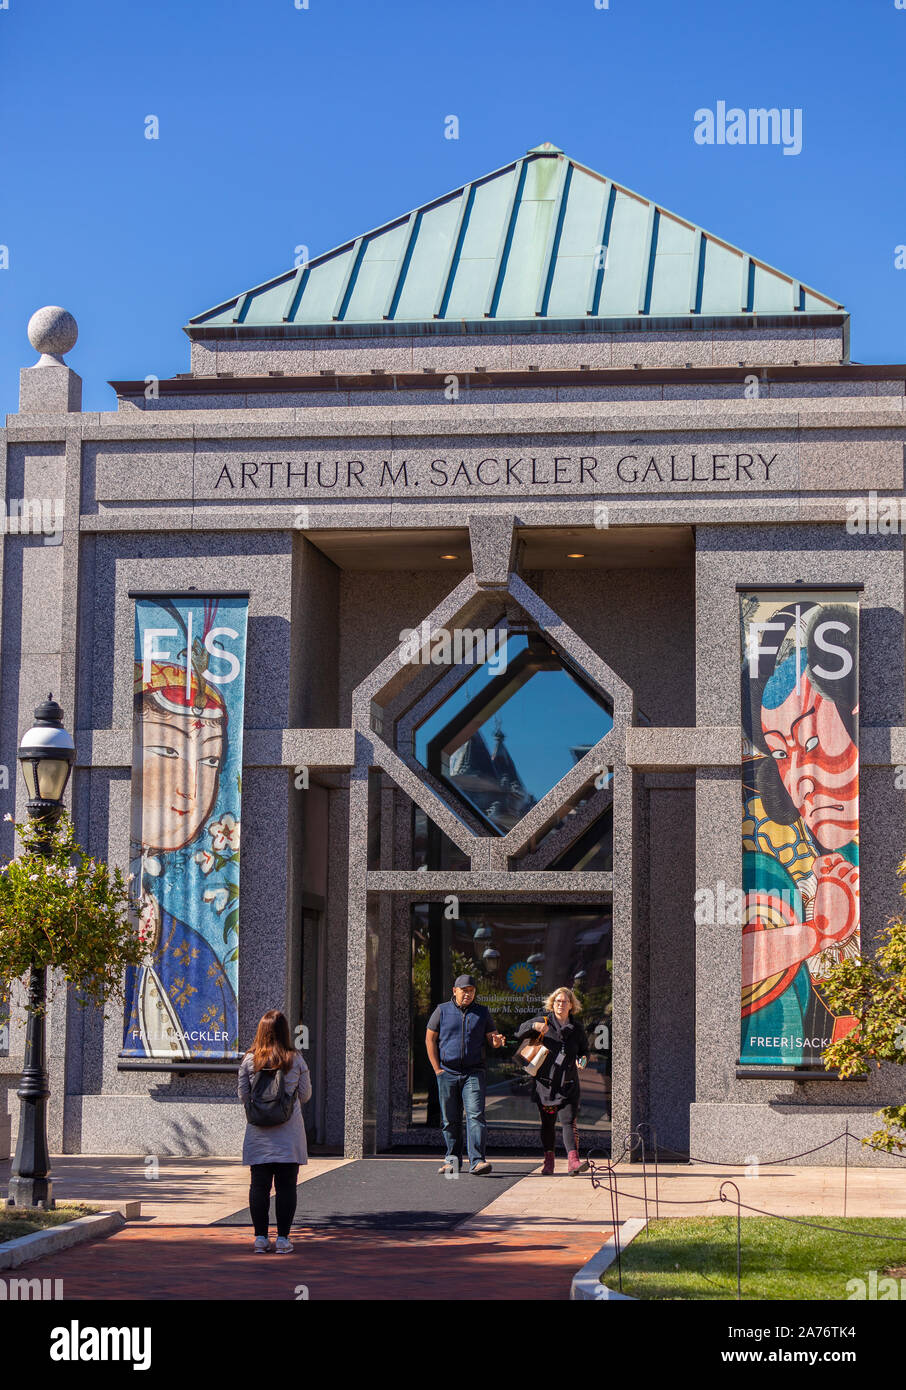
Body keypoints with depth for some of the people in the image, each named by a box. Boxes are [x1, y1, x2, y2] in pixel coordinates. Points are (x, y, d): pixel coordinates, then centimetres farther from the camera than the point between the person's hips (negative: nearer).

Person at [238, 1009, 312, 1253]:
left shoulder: (249, 1061, -2)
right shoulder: (296, 1060, -4)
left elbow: (243, 1096, 2)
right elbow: (305, 1095, 3)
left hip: (258, 1132, 1)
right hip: (289, 1132, -1)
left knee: (259, 1185, 6)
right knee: (286, 1186, 3)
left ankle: (260, 1237, 6)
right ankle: (283, 1238, 2)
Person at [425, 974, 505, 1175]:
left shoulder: (482, 1013, 10)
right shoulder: (442, 1011, 6)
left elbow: (492, 1039, 12)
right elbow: (430, 1039, 6)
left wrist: (497, 1041, -14)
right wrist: (437, 1069, -2)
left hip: (474, 1074, 0)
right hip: (447, 1074, 0)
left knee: (476, 1115, -14)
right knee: (450, 1119, 5)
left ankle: (477, 1161, -19)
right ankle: (452, 1159, 18)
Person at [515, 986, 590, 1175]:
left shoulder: (576, 1028, 10)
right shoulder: (544, 1021, 5)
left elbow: (584, 1050, 21)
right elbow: (521, 1033, -2)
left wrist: (582, 1059, -2)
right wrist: (533, 1025, -23)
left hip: (568, 1084, 0)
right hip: (545, 1082, 0)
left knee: (568, 1122, -11)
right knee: (548, 1123, 6)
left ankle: (572, 1160, -22)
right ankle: (549, 1161, 17)